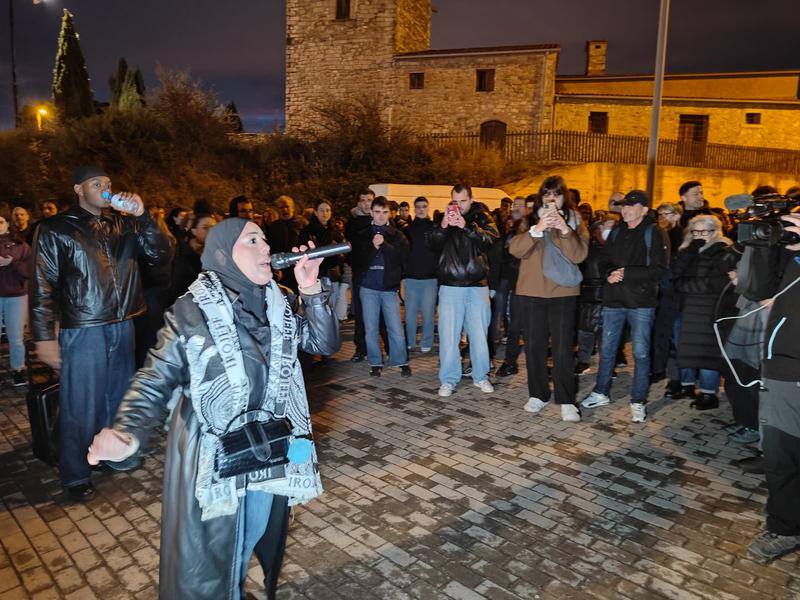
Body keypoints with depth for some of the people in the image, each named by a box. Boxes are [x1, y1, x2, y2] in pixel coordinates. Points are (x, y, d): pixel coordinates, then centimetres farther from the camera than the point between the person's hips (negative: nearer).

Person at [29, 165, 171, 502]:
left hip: (123, 326, 4)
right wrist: (44, 337, -9)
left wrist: (142, 217, -10)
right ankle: (75, 475, 19)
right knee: (81, 405, 3)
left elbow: (160, 256, 1)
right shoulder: (56, 229, -2)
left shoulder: (123, 224, 8)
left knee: (120, 396, 17)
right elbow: (42, 286, -4)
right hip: (82, 331, -4)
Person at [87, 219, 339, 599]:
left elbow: (326, 343, -2)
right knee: (208, 553, 11)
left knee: (256, 538, 23)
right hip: (211, 455, -5)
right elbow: (157, 379, -14)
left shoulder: (283, 303, 0)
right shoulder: (191, 312, -15)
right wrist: (129, 432, -31)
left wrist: (311, 290, -15)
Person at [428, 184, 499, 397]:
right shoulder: (444, 219, 8)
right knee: (448, 335, 0)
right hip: (450, 286, 0)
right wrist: (442, 227, -22)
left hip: (478, 286, 0)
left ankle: (481, 376, 23)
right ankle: (448, 379, 11)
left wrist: (466, 226, -27)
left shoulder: (482, 218, 5)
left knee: (479, 334, 7)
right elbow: (433, 245, -4)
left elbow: (492, 239, -14)